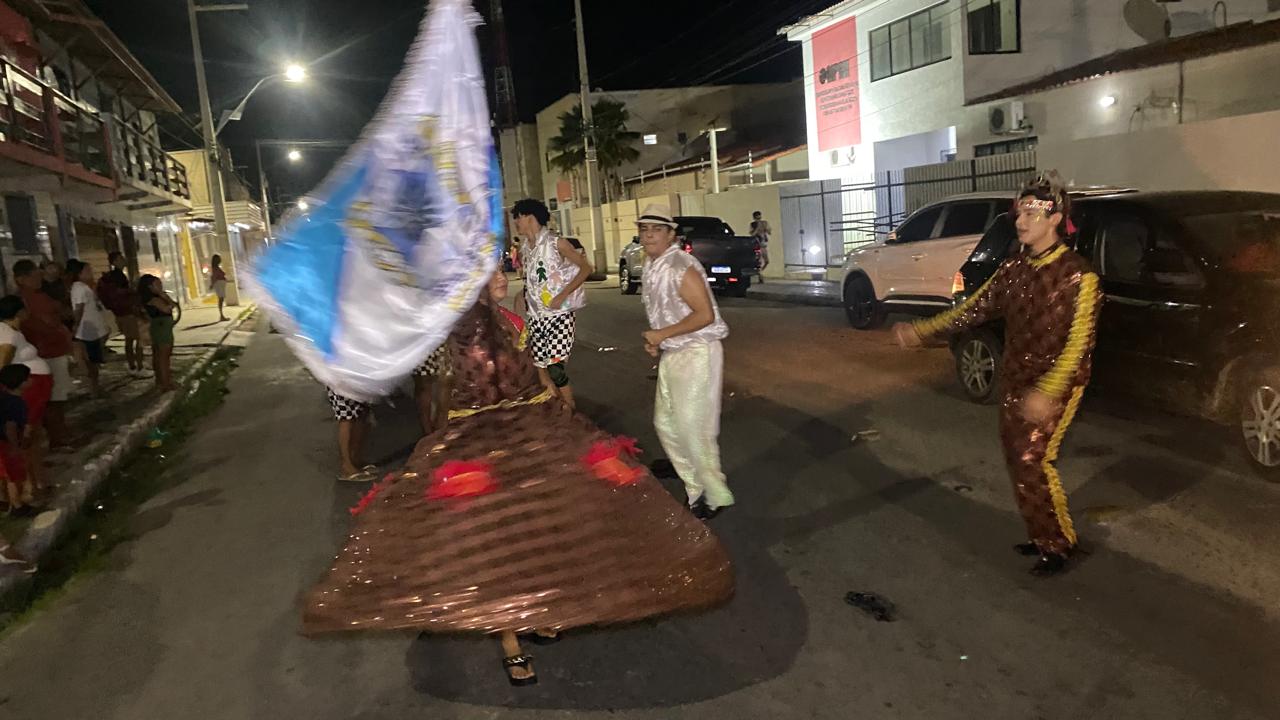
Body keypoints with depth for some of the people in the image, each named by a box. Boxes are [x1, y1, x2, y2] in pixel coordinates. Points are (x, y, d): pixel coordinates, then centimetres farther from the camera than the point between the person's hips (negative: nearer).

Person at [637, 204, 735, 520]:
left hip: (696, 353, -10)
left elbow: (705, 315, -23)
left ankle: (715, 496, 14)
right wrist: (656, 340, 3)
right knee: (665, 422, 15)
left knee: (693, 428, -4)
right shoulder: (651, 266, 9)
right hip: (672, 354, 10)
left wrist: (662, 334, -18)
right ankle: (696, 488, 29)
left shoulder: (681, 267, -19)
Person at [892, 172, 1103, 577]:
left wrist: (1047, 391, -32)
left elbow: (1080, 342, -21)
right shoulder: (1013, 270, 5)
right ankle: (1043, 536, 27)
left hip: (1057, 386, -7)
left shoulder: (1078, 275, -14)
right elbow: (973, 310, 10)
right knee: (1018, 462, 10)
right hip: (1015, 383, 7)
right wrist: (921, 331, 3)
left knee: (1032, 462, -11)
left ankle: (1059, 545, 8)